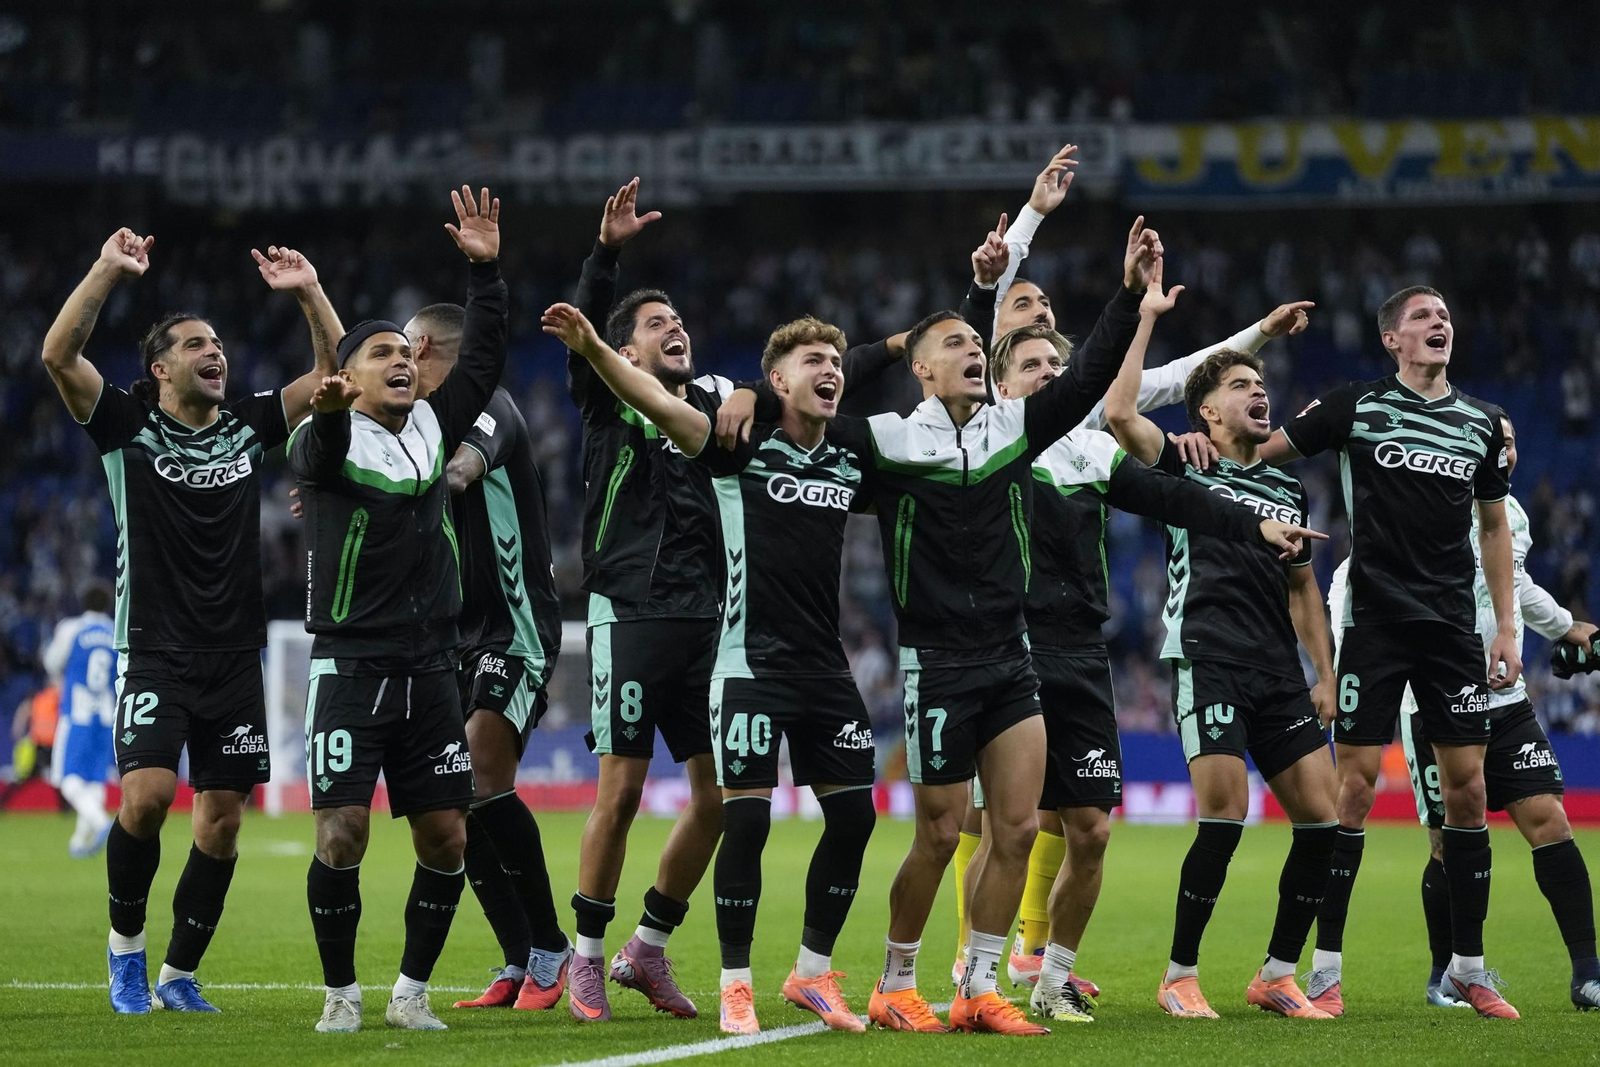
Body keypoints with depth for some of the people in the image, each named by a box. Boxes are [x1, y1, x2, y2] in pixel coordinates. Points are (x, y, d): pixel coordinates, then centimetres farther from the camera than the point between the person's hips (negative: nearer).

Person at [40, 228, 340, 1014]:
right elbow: (58, 356, -15)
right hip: (154, 654, -4)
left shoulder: (249, 426, 9)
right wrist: (108, 270, -20)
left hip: (234, 656, 4)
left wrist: (308, 294, -2)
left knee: (222, 818, 3)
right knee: (147, 794, -21)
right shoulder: (128, 426, -1)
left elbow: (333, 375, 10)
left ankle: (179, 973, 15)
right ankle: (125, 943, 2)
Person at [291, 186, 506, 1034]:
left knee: (445, 837, 1)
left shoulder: (433, 428, 10)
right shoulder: (325, 439, -6)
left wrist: (485, 272, -2)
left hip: (429, 668, 5)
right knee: (341, 835, -11)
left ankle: (411, 991, 15)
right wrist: (327, 415, -52)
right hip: (349, 668, -5)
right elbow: (318, 458, -29)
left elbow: (482, 361, 9)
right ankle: (340, 993, 5)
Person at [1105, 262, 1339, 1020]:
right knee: (1224, 816, -16)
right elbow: (1119, 412, -12)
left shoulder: (1287, 490, 21)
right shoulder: (1183, 467, 4)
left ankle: (1276, 977, 11)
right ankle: (1180, 976, -2)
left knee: (1321, 817, -2)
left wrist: (1325, 675, 17)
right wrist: (1146, 316, -10)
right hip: (1208, 659, -6)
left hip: (1278, 671, 6)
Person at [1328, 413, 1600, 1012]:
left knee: (1548, 822, -6)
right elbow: (1350, 579, -10)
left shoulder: (1513, 514, 11)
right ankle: (1444, 977, 18)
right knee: (1450, 846, -1)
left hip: (1505, 702, 5)